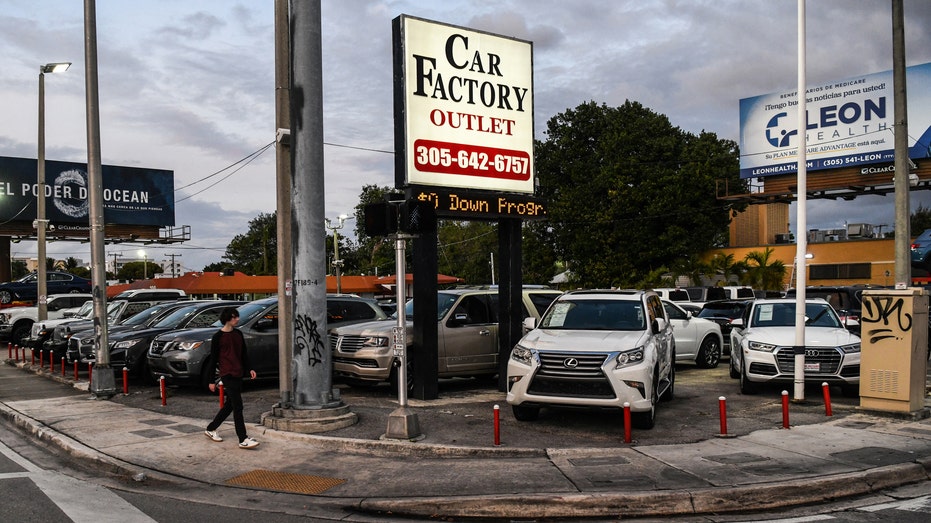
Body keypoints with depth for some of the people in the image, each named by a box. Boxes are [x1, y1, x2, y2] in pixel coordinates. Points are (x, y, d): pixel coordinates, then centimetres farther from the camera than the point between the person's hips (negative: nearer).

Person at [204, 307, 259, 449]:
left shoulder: (238, 334, 11)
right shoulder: (218, 337, -7)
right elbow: (213, 359, -5)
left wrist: (249, 369, 7)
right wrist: (211, 381, -5)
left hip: (238, 374, 7)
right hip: (227, 375, -7)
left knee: (229, 405, 15)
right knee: (238, 406, -11)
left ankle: (210, 429, 32)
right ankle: (243, 440, -10)